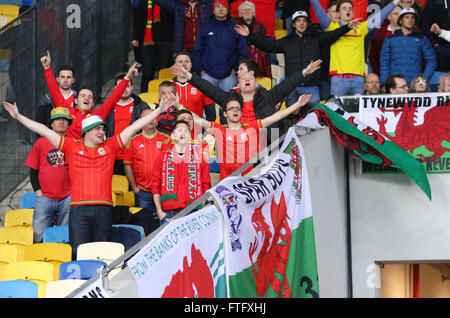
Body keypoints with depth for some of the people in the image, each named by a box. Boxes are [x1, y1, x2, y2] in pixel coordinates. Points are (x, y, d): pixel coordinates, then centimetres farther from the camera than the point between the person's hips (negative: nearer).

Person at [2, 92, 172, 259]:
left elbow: (134, 127, 15)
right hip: (78, 208, -1)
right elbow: (44, 130, 11)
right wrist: (18, 116, 10)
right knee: (78, 253, -9)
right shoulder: (72, 147, 11)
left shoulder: (110, 147, 14)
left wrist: (158, 111, 16)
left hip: (104, 208, 1)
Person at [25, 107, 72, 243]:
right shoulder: (41, 143, 8)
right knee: (39, 236, -9)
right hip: (45, 198, -1)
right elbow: (33, 171, 9)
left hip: (67, 199, 1)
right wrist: (38, 192, 0)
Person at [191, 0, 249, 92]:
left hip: (228, 76, 0)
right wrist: (201, 71, -1)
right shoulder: (205, 28, 8)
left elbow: (243, 53, 8)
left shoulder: (235, 29, 7)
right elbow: (197, 52, 8)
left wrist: (235, 69, -1)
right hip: (208, 74, 0)